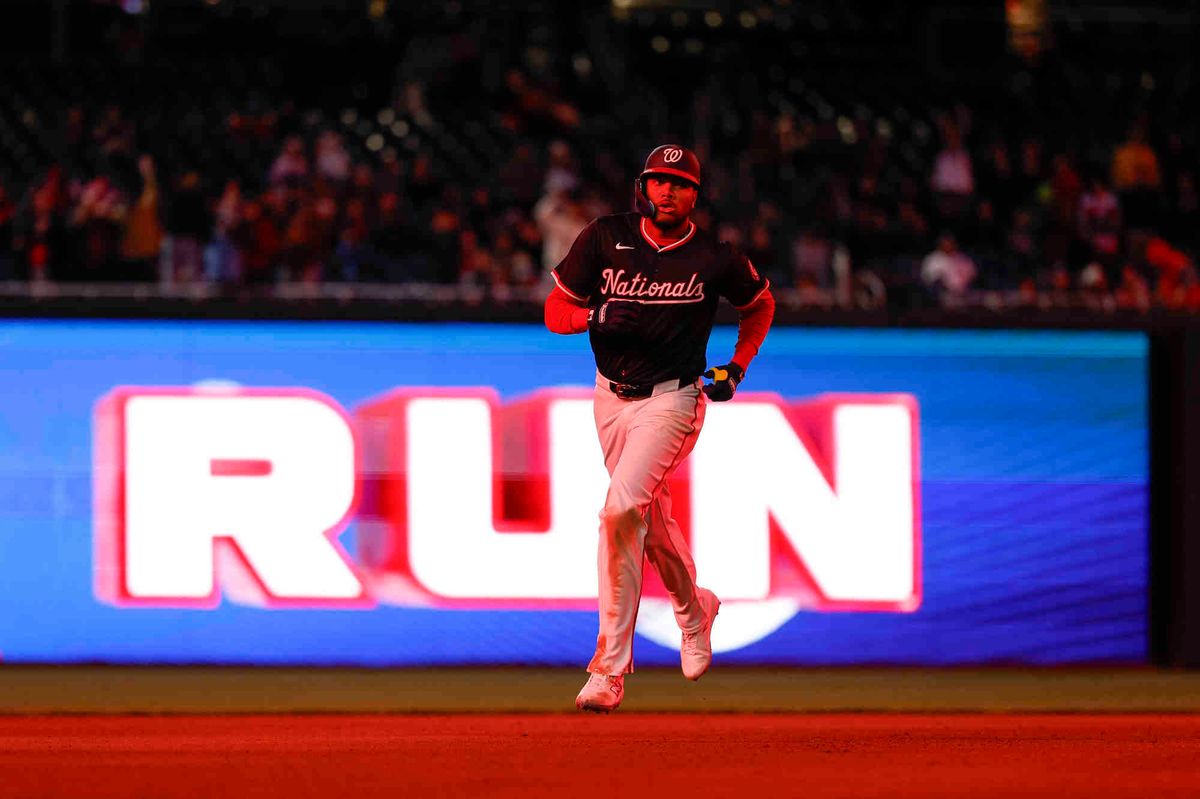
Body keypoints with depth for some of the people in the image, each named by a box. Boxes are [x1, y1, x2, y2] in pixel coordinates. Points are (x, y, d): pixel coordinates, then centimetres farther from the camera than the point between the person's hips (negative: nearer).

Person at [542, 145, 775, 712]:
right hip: (612, 397, 5)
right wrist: (596, 314, -22)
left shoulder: (715, 259, -8)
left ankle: (609, 669, -18)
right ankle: (694, 610, 48)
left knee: (621, 508, -23)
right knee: (649, 520, 17)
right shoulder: (604, 238, -4)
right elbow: (555, 312, -1)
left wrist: (736, 368, 3)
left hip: (672, 399, -5)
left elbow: (760, 303, 13)